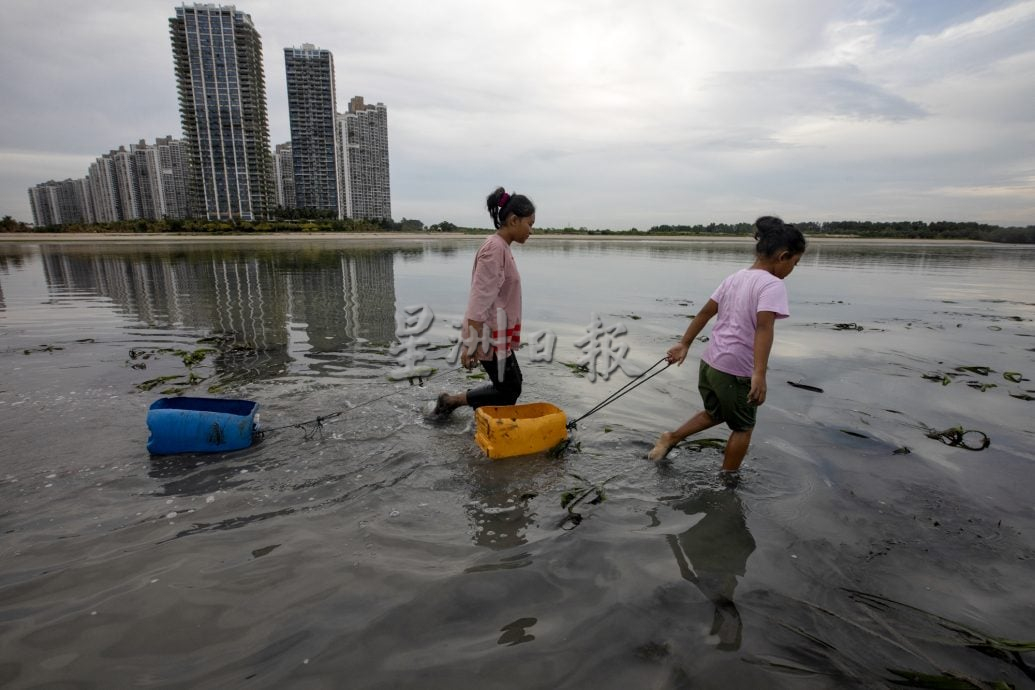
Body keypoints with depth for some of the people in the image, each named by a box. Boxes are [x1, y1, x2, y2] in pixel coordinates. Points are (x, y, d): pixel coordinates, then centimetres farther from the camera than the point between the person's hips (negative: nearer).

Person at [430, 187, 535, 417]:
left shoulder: (502, 248, 12)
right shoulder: (495, 248, -19)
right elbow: (480, 300, -23)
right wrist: (471, 345, -24)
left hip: (498, 335, 10)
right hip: (489, 336, -10)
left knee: (511, 386, 15)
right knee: (507, 390, 2)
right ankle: (450, 401, 12)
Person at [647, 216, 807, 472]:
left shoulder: (735, 277, 10)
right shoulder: (773, 285, -14)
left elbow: (705, 313, 12)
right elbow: (763, 327, -27)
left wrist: (684, 345, 17)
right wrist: (759, 374, -34)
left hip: (710, 363, 7)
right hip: (737, 372, -7)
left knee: (714, 414, 29)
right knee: (742, 428, 16)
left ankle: (671, 437, 20)